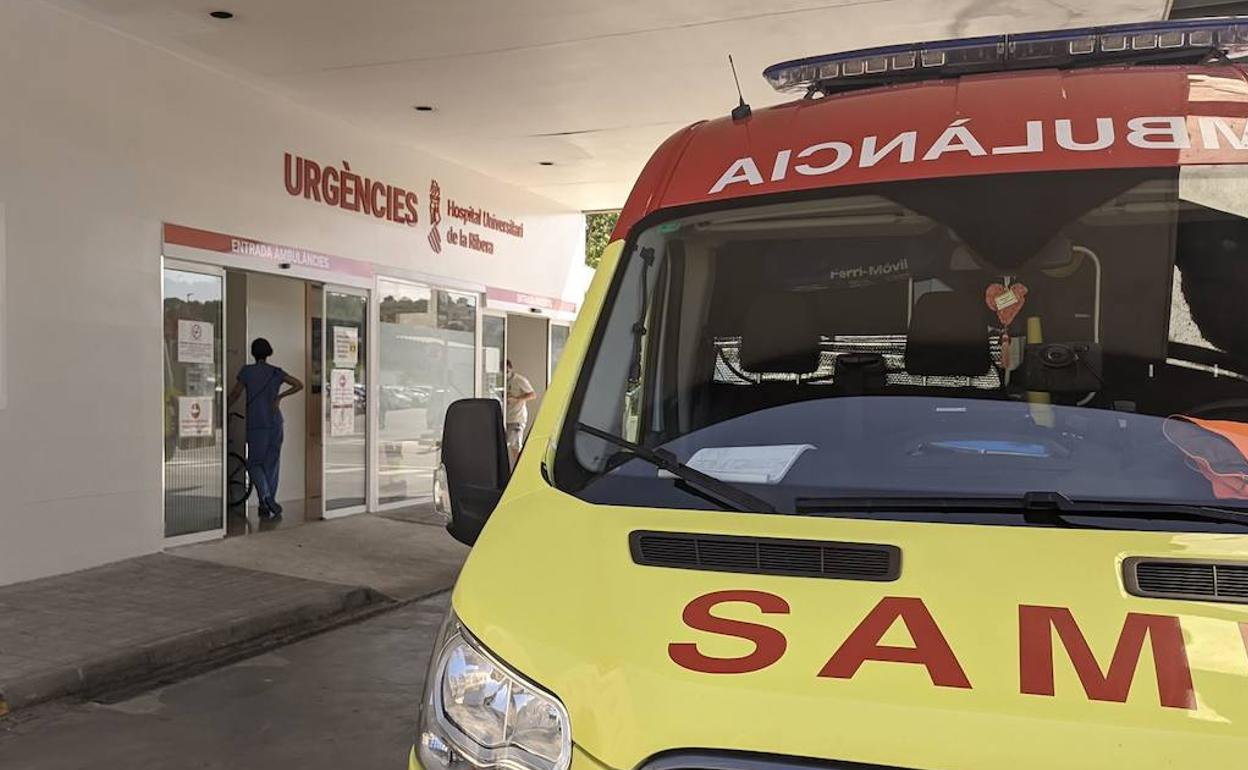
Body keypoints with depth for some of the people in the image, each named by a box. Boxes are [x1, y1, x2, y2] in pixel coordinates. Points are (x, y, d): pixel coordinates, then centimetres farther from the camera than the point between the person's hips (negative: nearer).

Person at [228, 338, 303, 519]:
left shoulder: (247, 371, -3)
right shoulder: (276, 372, 4)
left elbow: (236, 394, 2)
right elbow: (299, 385, 1)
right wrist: (280, 397, 10)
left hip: (255, 424, -3)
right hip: (275, 423, 3)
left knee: (255, 463, 4)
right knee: (272, 463, 9)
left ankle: (266, 497, -19)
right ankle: (267, 506, 11)